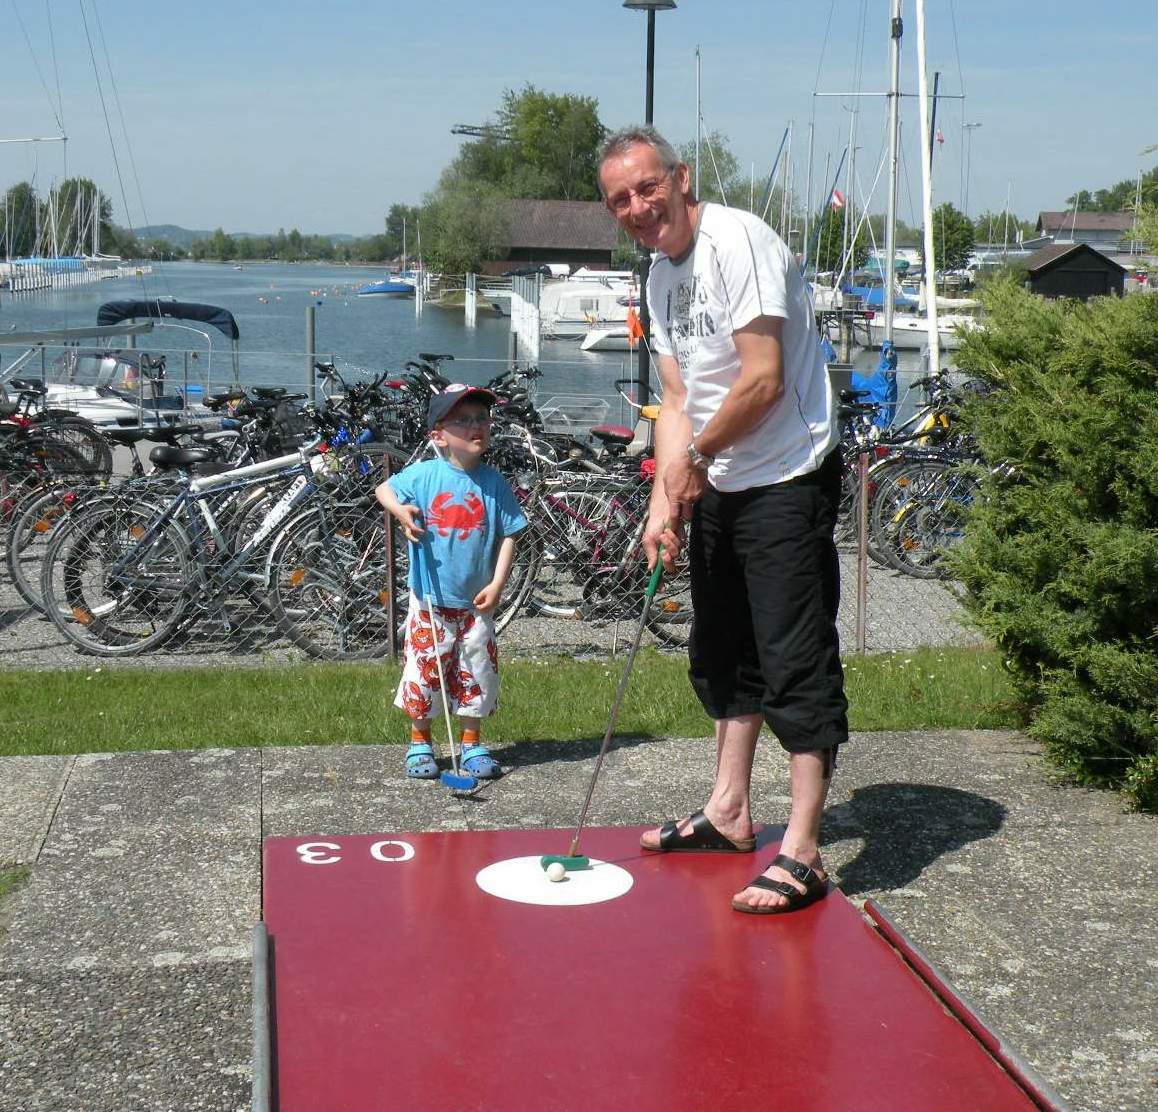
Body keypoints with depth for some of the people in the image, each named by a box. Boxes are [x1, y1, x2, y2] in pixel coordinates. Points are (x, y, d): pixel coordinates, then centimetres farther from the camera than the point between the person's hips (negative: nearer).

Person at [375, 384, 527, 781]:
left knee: (477, 672, 9)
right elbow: (384, 490, 7)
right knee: (424, 670, 4)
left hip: (475, 602, 2)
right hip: (430, 599, -2)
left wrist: (497, 584, -8)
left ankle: (472, 744, 25)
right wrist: (401, 511, -15)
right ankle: (420, 742, 22)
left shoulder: (493, 483, -4)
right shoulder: (424, 475, -8)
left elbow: (508, 535, 0)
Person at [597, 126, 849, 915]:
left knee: (795, 660, -8)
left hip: (788, 481, -10)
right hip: (718, 485, 10)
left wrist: (696, 455, -9)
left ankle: (801, 852, -3)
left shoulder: (739, 241, -17)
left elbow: (763, 381, -23)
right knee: (723, 653, 18)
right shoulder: (662, 276, 11)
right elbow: (680, 399, 11)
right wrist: (664, 497, 0)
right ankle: (729, 813, 32)